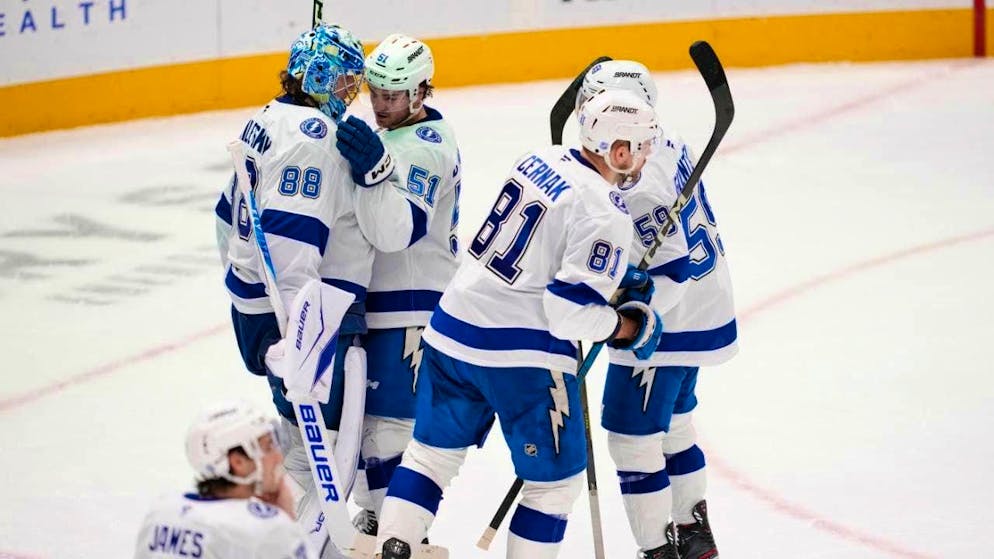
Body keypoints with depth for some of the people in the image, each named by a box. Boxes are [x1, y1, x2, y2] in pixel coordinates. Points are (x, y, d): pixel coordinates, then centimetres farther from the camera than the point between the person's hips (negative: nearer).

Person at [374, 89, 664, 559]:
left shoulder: (541, 159, 6)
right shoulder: (605, 214, -17)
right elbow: (571, 311, -21)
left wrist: (616, 279, 19)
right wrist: (628, 327, -4)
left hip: (453, 327, 7)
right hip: (521, 355, -7)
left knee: (434, 449, 19)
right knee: (556, 479, 9)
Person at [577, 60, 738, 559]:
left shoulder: (637, 188, -27)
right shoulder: (668, 146, 1)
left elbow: (673, 272, -28)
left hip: (667, 328, -10)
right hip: (705, 312, 10)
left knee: (632, 435, -2)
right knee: (673, 424, 24)